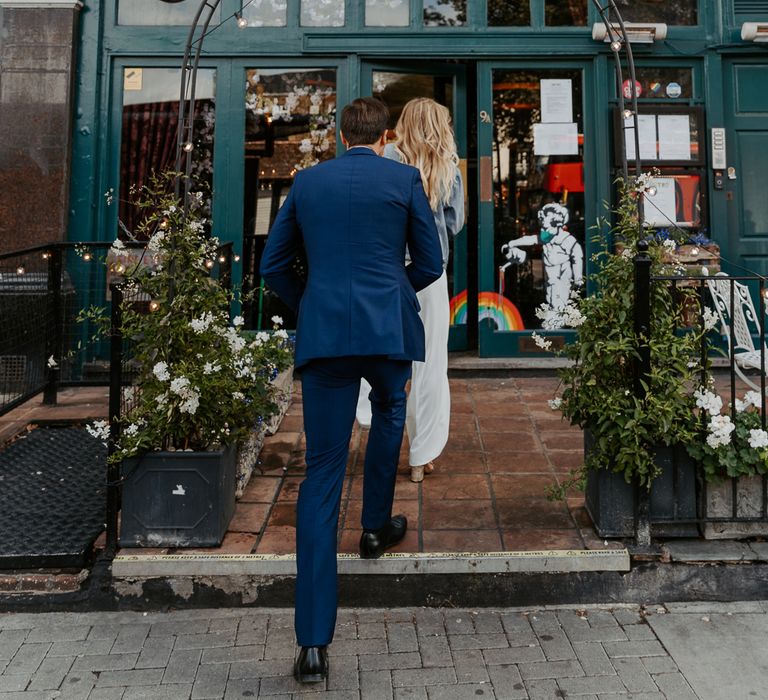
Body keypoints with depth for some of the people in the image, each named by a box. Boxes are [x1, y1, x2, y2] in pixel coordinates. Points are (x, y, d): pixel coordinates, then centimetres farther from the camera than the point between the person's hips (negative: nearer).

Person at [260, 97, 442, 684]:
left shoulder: (307, 181, 11)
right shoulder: (404, 179, 5)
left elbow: (273, 265, 14)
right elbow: (430, 265, 9)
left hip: (322, 334, 1)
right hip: (389, 328, -1)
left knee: (321, 475, 0)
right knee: (388, 415, 32)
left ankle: (314, 642, -1)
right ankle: (376, 528, 45)